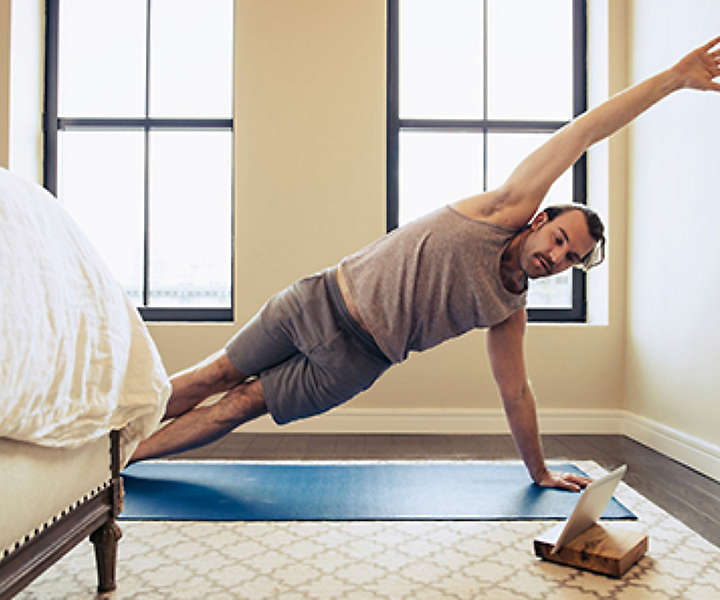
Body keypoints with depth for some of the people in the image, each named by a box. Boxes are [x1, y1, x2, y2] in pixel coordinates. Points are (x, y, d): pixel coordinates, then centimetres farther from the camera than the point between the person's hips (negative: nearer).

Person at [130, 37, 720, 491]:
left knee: (244, 402, 4)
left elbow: (516, 392, 12)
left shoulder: (509, 312, 1)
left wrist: (540, 471, 17)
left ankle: (123, 454, 20)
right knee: (212, 377, 6)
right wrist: (672, 76, -13)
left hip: (352, 361, 2)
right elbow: (578, 135, -11)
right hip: (321, 300, -2)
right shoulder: (505, 211, -8)